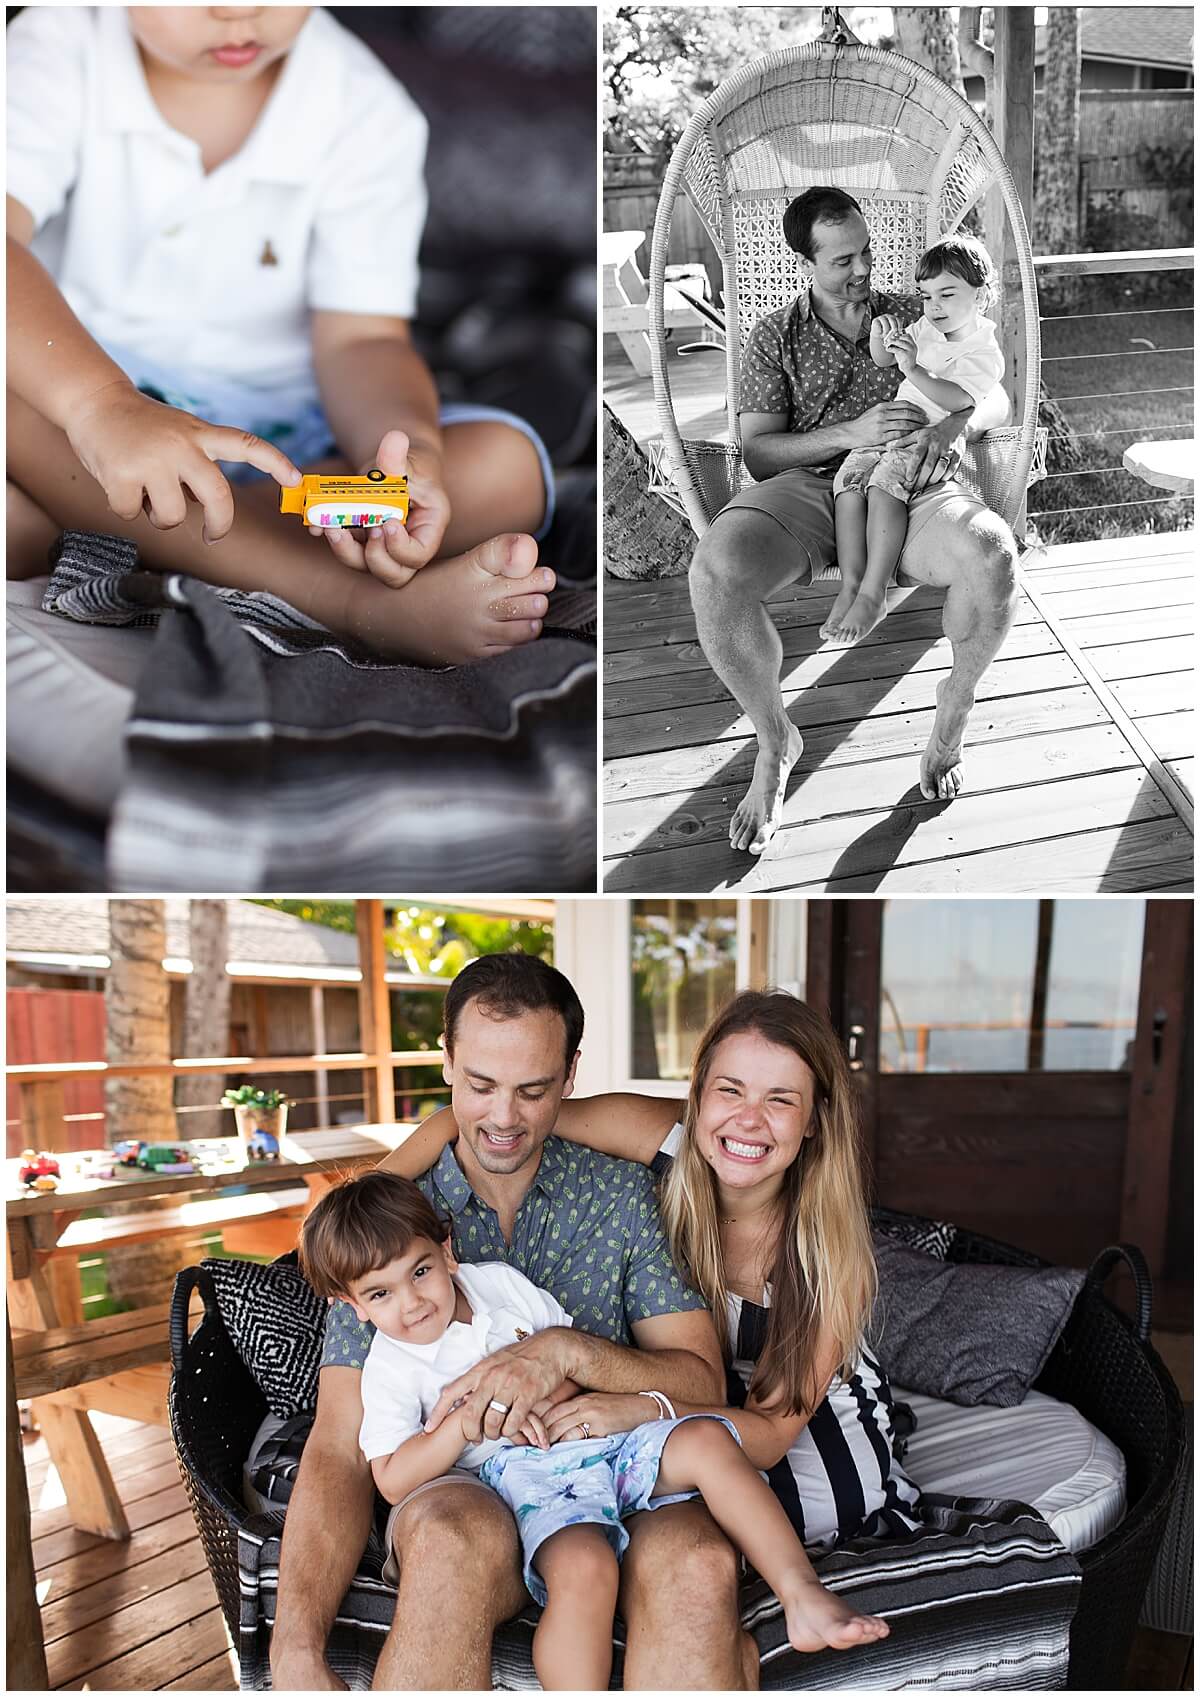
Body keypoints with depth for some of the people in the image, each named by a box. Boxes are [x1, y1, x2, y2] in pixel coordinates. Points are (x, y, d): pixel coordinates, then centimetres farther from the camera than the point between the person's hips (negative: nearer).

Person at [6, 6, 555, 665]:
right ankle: (350, 600, -42)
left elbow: (361, 338, -10)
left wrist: (404, 444, -34)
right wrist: (99, 401, -45)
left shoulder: (363, 108, -2)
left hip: (277, 428, 1)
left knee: (504, 462, -22)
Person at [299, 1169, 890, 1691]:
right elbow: (392, 1481, -6)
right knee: (584, 1567, -35)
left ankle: (803, 1596, -14)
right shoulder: (391, 1367, 0)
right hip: (529, 1472, -5)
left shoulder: (499, 1280, 11)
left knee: (707, 1439, -18)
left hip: (607, 1438, 5)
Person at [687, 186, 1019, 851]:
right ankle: (775, 740, -12)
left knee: (993, 553, -35)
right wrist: (852, 433, -13)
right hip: (806, 486, -1)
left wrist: (952, 425, -9)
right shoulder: (775, 336, 12)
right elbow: (757, 453, 2)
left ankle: (955, 706, -4)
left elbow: (995, 399, 17)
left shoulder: (913, 316, 18)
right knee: (715, 572, -35)